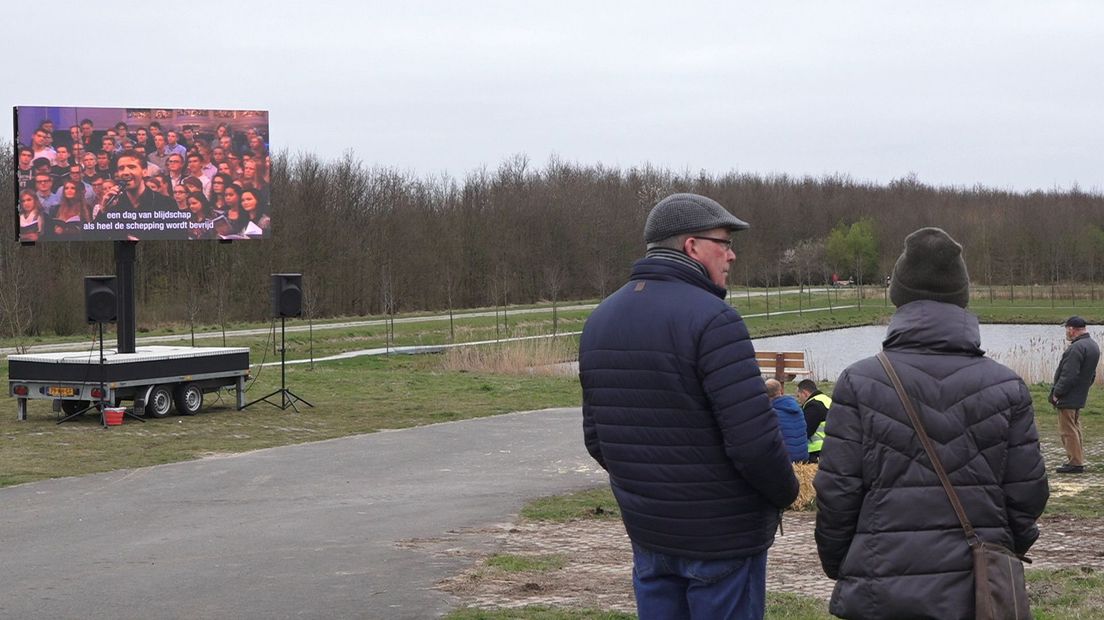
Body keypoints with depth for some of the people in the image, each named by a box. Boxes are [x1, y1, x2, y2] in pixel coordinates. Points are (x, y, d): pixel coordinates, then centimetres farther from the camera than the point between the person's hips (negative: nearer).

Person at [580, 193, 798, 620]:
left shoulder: (600, 321, 7)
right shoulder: (711, 319, -18)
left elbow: (596, 439, 11)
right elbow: (753, 437, -22)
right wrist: (785, 491, -5)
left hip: (647, 534, 7)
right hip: (721, 536, -7)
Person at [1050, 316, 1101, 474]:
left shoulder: (1076, 348, -22)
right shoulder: (1093, 346, 11)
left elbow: (1068, 376, -25)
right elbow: (1092, 375, 18)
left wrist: (1057, 393, -16)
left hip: (1068, 399, -10)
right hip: (1080, 397, 10)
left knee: (1067, 430, -5)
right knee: (1075, 428, 18)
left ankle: (1075, 463, -4)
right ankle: (1077, 460, 23)